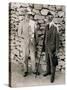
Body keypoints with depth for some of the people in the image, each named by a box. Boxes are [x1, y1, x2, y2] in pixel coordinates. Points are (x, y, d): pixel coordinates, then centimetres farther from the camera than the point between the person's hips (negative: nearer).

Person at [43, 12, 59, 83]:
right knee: (47, 60, 19)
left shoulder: (55, 27, -18)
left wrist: (57, 49, -16)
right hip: (47, 47, 7)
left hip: (52, 47, -7)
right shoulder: (46, 26, 5)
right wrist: (44, 45, 13)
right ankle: (48, 71, 37)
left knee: (52, 61, 2)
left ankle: (53, 75, 16)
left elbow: (57, 39, -16)